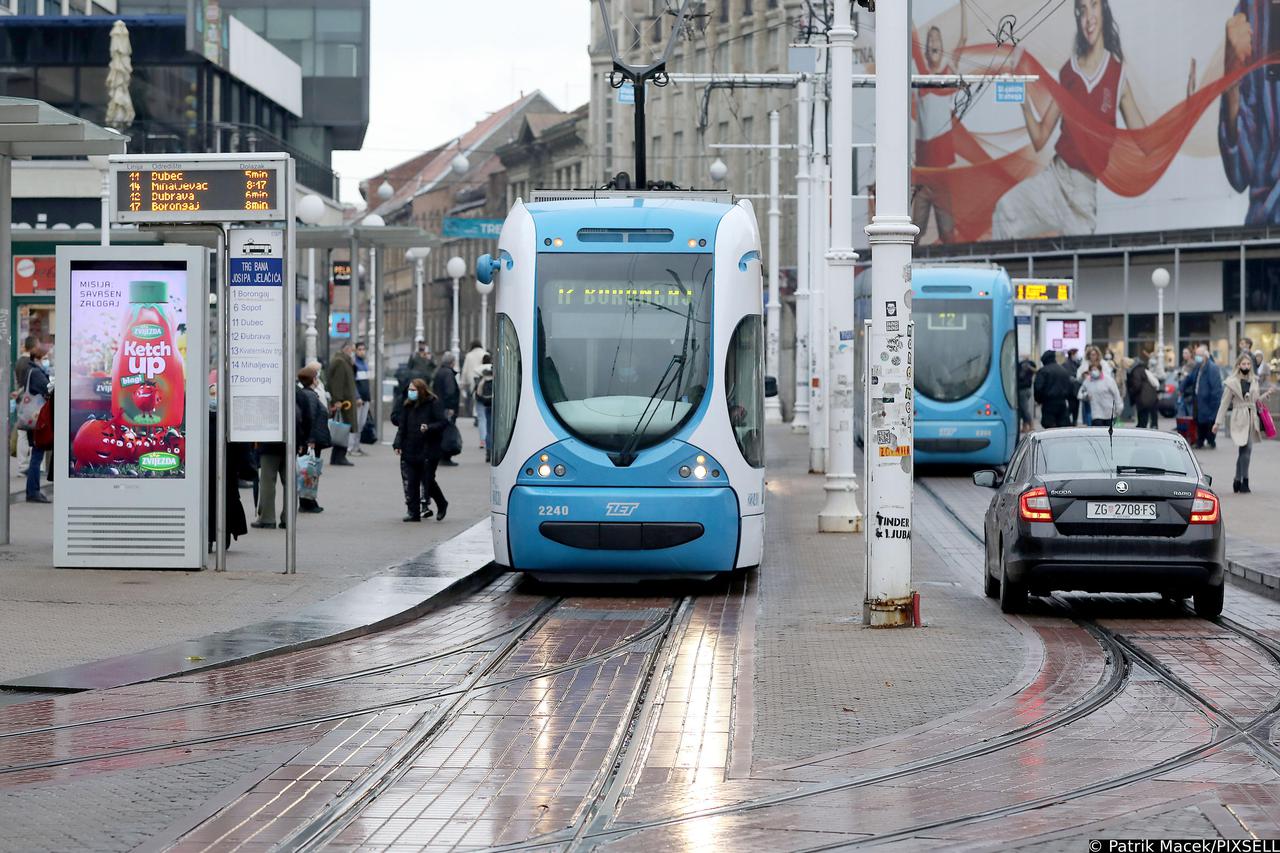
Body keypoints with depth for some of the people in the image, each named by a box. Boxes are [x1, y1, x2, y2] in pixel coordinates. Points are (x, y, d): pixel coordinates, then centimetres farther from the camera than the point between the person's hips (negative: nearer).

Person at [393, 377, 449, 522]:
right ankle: (413, 512, 4)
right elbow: (402, 427, 11)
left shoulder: (434, 404, -6)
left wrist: (429, 428, -26)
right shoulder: (408, 406, 10)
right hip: (409, 451, 5)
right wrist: (398, 444, 0)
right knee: (410, 483, -1)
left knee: (428, 481, -1)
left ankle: (442, 505, 24)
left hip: (428, 451, -5)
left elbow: (444, 422, -10)